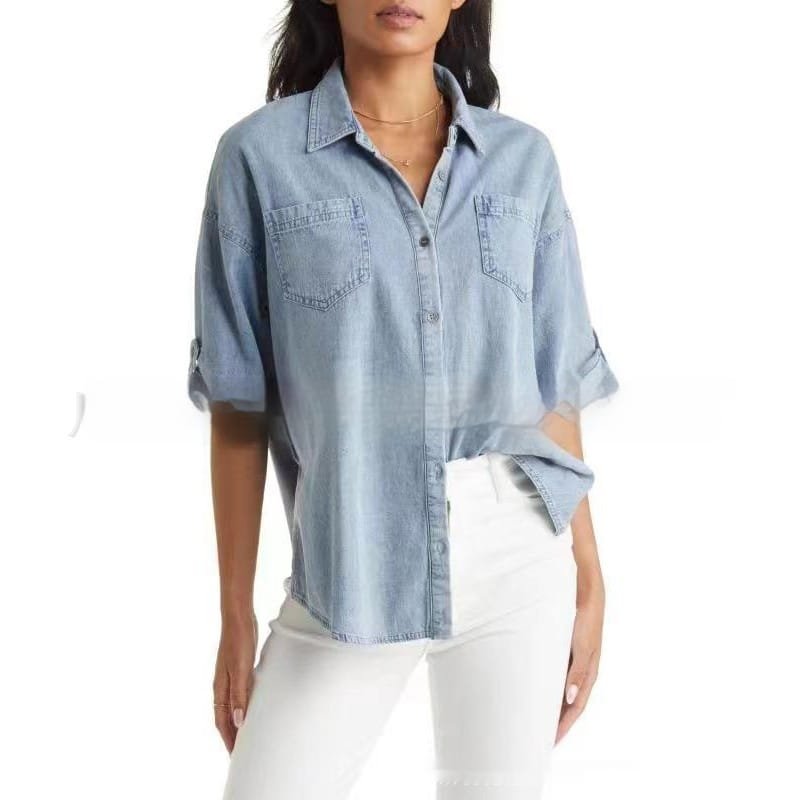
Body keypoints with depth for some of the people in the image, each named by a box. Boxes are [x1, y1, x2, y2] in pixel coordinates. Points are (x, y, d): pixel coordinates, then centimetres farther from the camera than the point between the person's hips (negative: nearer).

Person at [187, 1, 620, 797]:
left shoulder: (524, 159, 4)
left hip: (518, 555, 2)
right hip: (349, 569, -2)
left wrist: (588, 580, 7)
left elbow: (555, 388, 7)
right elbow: (238, 405, -2)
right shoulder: (260, 155, -3)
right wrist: (236, 614, -1)